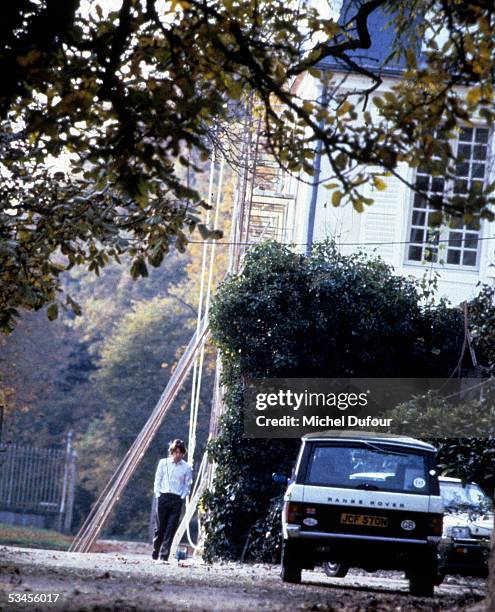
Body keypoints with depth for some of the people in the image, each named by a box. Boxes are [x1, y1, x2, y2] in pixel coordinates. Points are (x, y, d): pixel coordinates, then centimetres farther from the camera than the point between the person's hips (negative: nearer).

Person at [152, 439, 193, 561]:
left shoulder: (187, 467, 5)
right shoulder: (163, 463, 6)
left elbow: (187, 485, 9)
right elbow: (157, 480, 9)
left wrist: (182, 497, -2)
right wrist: (158, 494, 0)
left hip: (177, 500, 0)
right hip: (163, 497, 0)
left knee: (171, 528, -5)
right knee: (160, 527, 1)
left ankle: (164, 555, -4)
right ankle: (155, 553, 17)